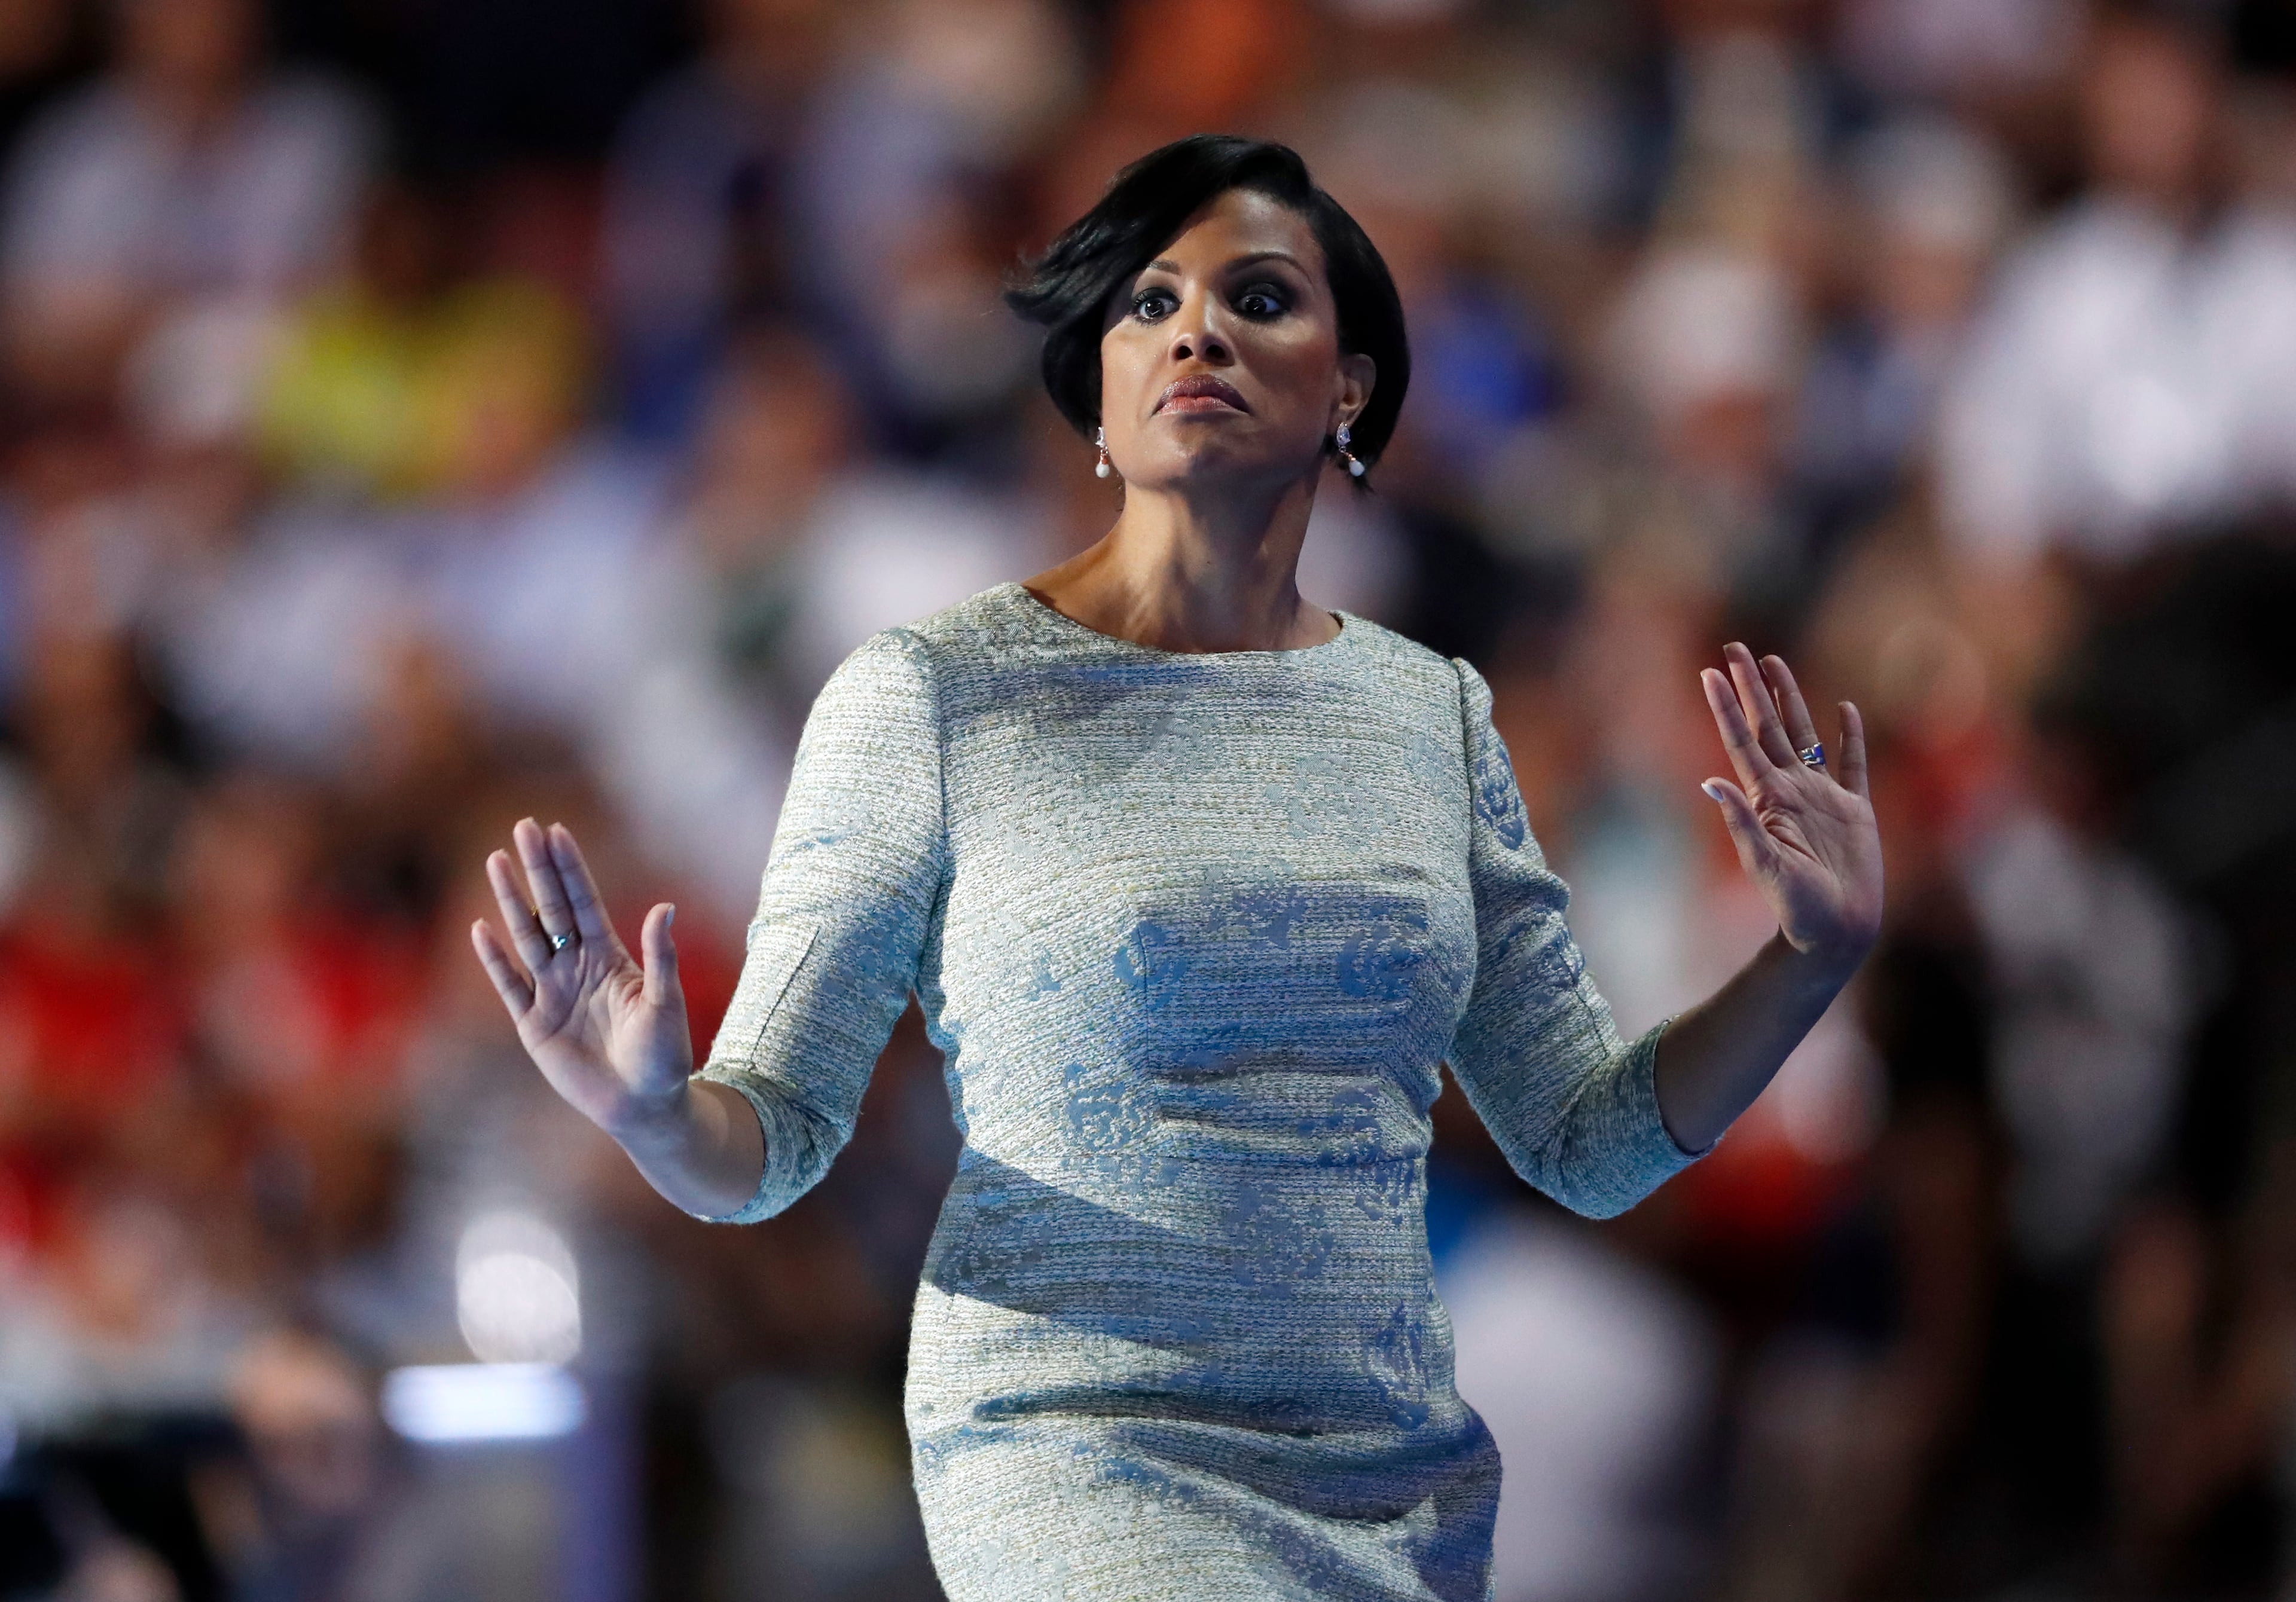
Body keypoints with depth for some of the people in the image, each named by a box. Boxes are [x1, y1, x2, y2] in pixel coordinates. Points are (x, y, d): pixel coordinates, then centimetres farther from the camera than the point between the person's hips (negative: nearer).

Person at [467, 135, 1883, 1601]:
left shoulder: (1431, 712, 11)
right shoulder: (936, 695, -2)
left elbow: (1592, 1144, 13)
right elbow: (772, 1141, -1)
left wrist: (1815, 961, 0)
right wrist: (657, 1110, -23)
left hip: (1411, 1484, 5)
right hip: (1084, 1467, -5)